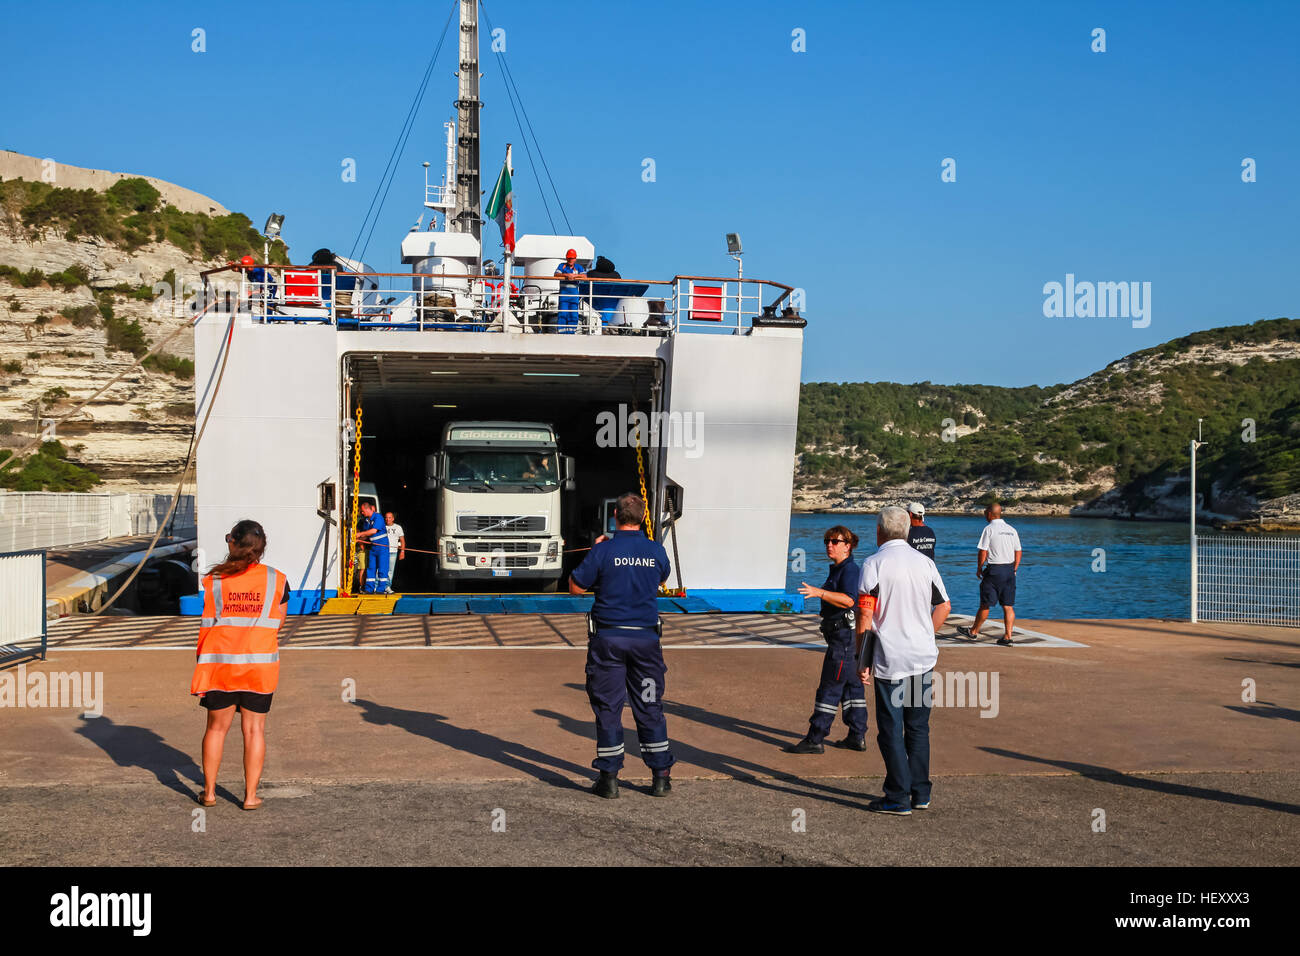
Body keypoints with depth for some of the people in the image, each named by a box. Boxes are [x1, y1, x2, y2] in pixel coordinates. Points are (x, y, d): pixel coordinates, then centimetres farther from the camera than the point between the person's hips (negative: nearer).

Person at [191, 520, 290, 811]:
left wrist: (201, 670, 3)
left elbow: (205, 627, -3)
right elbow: (278, 624, 8)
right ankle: (250, 795, 10)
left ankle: (209, 792, 21)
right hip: (260, 664, 0)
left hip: (220, 664, 0)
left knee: (217, 726, 14)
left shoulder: (212, 581, -3)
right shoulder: (277, 580, -1)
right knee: (254, 729, 7)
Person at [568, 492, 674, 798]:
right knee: (650, 707, 10)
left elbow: (575, 587, -2)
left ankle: (609, 778, 8)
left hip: (608, 637, -2)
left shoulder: (603, 551, -10)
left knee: (608, 708, 6)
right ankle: (661, 777, 13)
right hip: (646, 637, 2)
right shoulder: (657, 551, 0)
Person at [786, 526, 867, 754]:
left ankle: (815, 740, -6)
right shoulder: (837, 569, 16)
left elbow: (848, 599, -32)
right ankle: (857, 737, 19)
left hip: (845, 636, -11)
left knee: (830, 688, -8)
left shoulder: (850, 569, -16)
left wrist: (819, 592, -41)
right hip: (842, 636, 11)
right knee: (852, 685, 13)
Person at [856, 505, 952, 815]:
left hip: (890, 659, -5)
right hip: (924, 657, 5)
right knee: (918, 727, 14)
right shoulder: (925, 562, 7)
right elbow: (944, 607, 9)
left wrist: (862, 660, -4)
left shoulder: (874, 564, -8)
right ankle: (921, 793, 19)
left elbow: (864, 617, -11)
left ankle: (899, 798, 4)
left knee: (891, 729, 2)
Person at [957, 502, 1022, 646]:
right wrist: (1014, 570, 18)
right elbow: (1018, 553, 11)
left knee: (985, 604, 4)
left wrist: (979, 568, 0)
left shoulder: (989, 529, -8)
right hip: (1009, 569, 5)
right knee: (1008, 606, 6)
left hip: (994, 570, -5)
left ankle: (973, 632, 17)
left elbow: (982, 552, -12)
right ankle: (1008, 637, 2)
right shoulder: (1012, 530, 10)